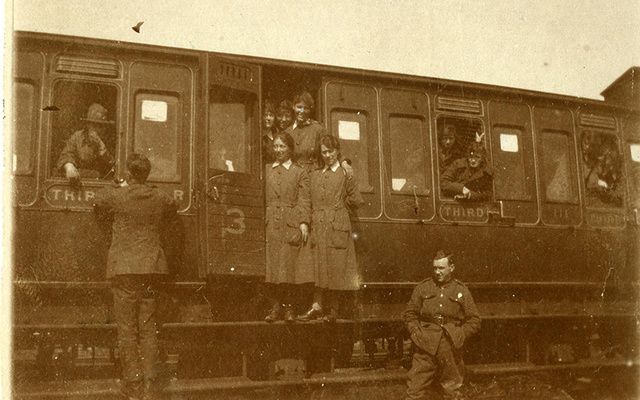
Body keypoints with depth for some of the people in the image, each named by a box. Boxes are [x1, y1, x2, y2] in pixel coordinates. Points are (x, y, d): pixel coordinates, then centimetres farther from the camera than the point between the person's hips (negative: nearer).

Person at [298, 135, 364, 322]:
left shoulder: (345, 173, 3)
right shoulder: (315, 175, 16)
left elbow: (356, 200, 3)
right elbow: (312, 202, 16)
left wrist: (338, 205, 8)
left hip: (338, 226, -4)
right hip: (318, 226, 4)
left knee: (336, 267, -1)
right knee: (318, 266, 0)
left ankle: (334, 310, 4)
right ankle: (317, 306, 0)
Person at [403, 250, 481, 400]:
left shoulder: (462, 291, 5)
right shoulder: (422, 288, 6)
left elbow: (474, 321, 7)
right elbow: (409, 314, 10)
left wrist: (459, 335, -5)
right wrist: (416, 332, -4)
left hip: (450, 350, 1)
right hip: (425, 348, 0)